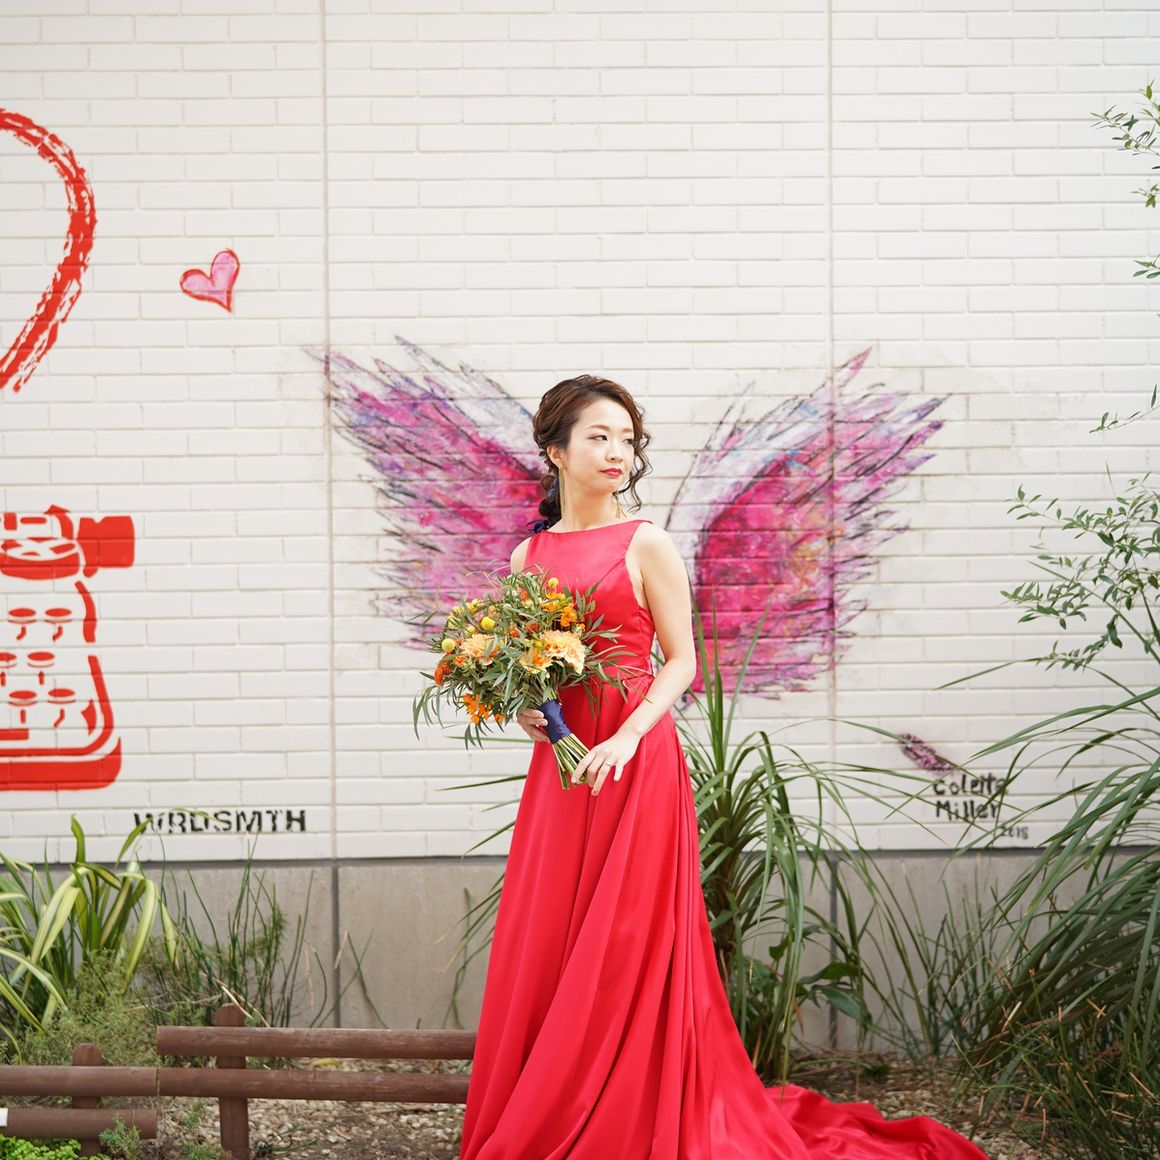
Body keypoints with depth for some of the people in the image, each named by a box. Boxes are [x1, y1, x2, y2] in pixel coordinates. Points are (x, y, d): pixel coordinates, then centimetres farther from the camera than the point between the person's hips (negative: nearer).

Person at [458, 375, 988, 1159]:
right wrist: (521, 705, -4)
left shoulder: (646, 544, -3)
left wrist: (626, 739, -18)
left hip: (635, 764, -5)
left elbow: (681, 661, -5)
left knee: (625, 949, -3)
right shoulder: (529, 556, 10)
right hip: (558, 764, 5)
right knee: (545, 950, 6)